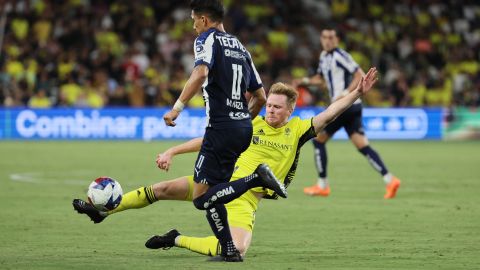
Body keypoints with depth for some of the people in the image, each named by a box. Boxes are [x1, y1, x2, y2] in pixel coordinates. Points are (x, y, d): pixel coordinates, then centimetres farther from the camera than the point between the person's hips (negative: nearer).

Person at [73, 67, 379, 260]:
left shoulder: (297, 130, 5)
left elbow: (328, 114, -3)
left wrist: (358, 93, -15)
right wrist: (172, 152, 2)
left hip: (247, 199, -2)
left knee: (236, 251, -29)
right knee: (164, 189, -14)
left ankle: (178, 240, -6)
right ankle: (103, 210, 1)